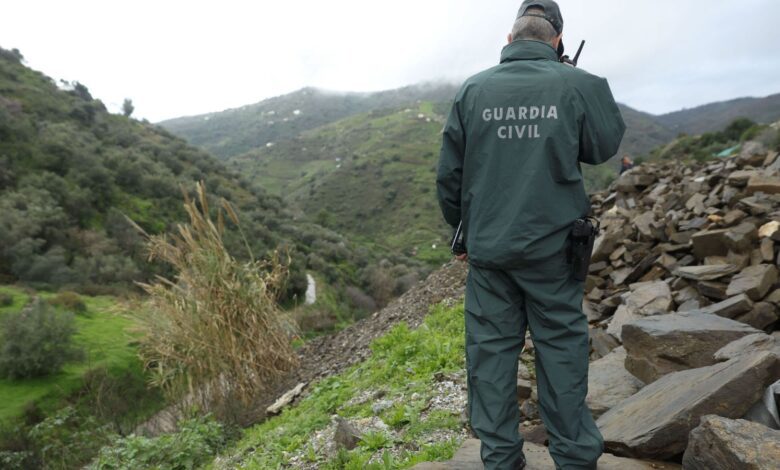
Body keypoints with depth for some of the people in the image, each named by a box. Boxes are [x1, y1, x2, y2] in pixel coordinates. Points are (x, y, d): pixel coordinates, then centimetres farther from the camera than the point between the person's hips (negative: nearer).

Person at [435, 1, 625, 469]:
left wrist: (461, 228, 17)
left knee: (491, 347, 10)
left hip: (487, 247, 1)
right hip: (551, 246, -1)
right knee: (561, 347, 11)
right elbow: (605, 146, 11)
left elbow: (449, 175, 3)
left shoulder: (473, 90, 0)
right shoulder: (579, 85, -5)